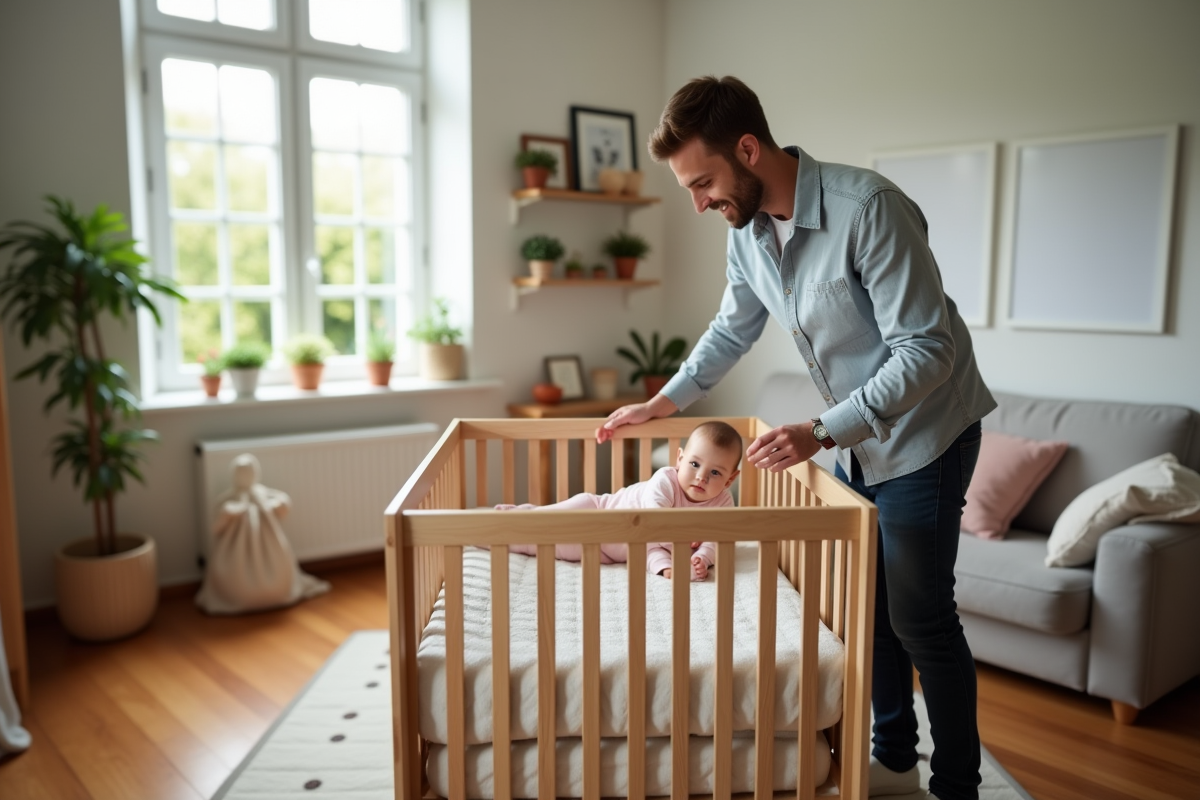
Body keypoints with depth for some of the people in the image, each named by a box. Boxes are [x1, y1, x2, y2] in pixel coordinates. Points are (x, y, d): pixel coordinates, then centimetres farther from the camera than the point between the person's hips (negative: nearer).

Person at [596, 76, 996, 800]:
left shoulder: (868, 208, -27)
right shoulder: (747, 229, -3)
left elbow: (926, 351, -27)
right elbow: (734, 329, 14)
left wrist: (821, 431, -33)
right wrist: (661, 403, 13)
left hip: (923, 430, -7)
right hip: (854, 438, 7)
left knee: (920, 620, 0)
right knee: (865, 606, 15)